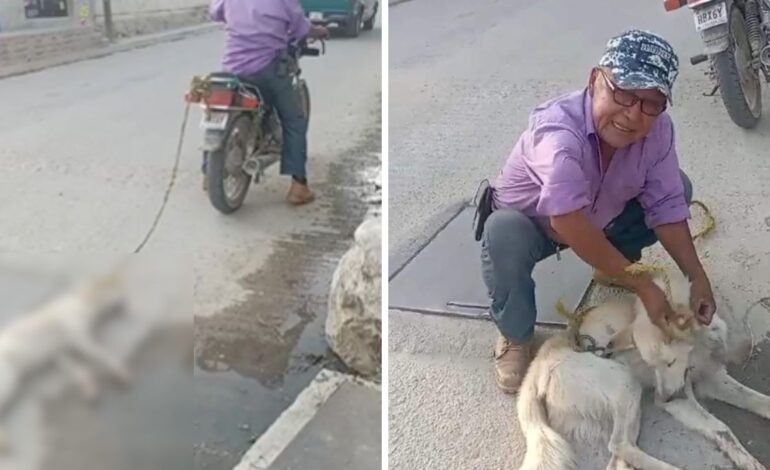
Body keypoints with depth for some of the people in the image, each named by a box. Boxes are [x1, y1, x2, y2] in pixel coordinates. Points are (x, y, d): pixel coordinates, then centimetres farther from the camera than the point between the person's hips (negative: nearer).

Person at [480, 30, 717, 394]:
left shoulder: (658, 129, -21)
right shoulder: (558, 128, -41)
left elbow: (666, 205, -14)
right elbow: (571, 226, -48)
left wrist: (697, 277, -22)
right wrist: (642, 286, -42)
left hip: (601, 218, 6)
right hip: (533, 223, -5)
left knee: (679, 187, -8)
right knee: (504, 233, -38)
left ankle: (610, 270, 13)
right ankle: (515, 336, -11)